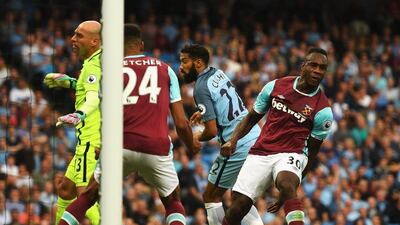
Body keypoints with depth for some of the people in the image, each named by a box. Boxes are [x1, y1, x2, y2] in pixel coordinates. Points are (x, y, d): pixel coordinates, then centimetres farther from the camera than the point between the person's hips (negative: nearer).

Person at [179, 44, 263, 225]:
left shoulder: (201, 87, -14)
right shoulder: (217, 73, 12)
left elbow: (212, 130, -16)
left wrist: (198, 138, 4)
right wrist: (204, 112, 28)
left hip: (237, 148, -9)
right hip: (256, 139, 9)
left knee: (210, 196, 4)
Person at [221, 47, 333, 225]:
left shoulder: (323, 111, -5)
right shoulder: (276, 86, 4)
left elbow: (312, 152, 2)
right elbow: (252, 118, 17)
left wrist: (288, 194, 4)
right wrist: (233, 140, -1)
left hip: (290, 155, -3)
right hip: (260, 154, 3)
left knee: (286, 185, -37)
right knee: (238, 207, -5)